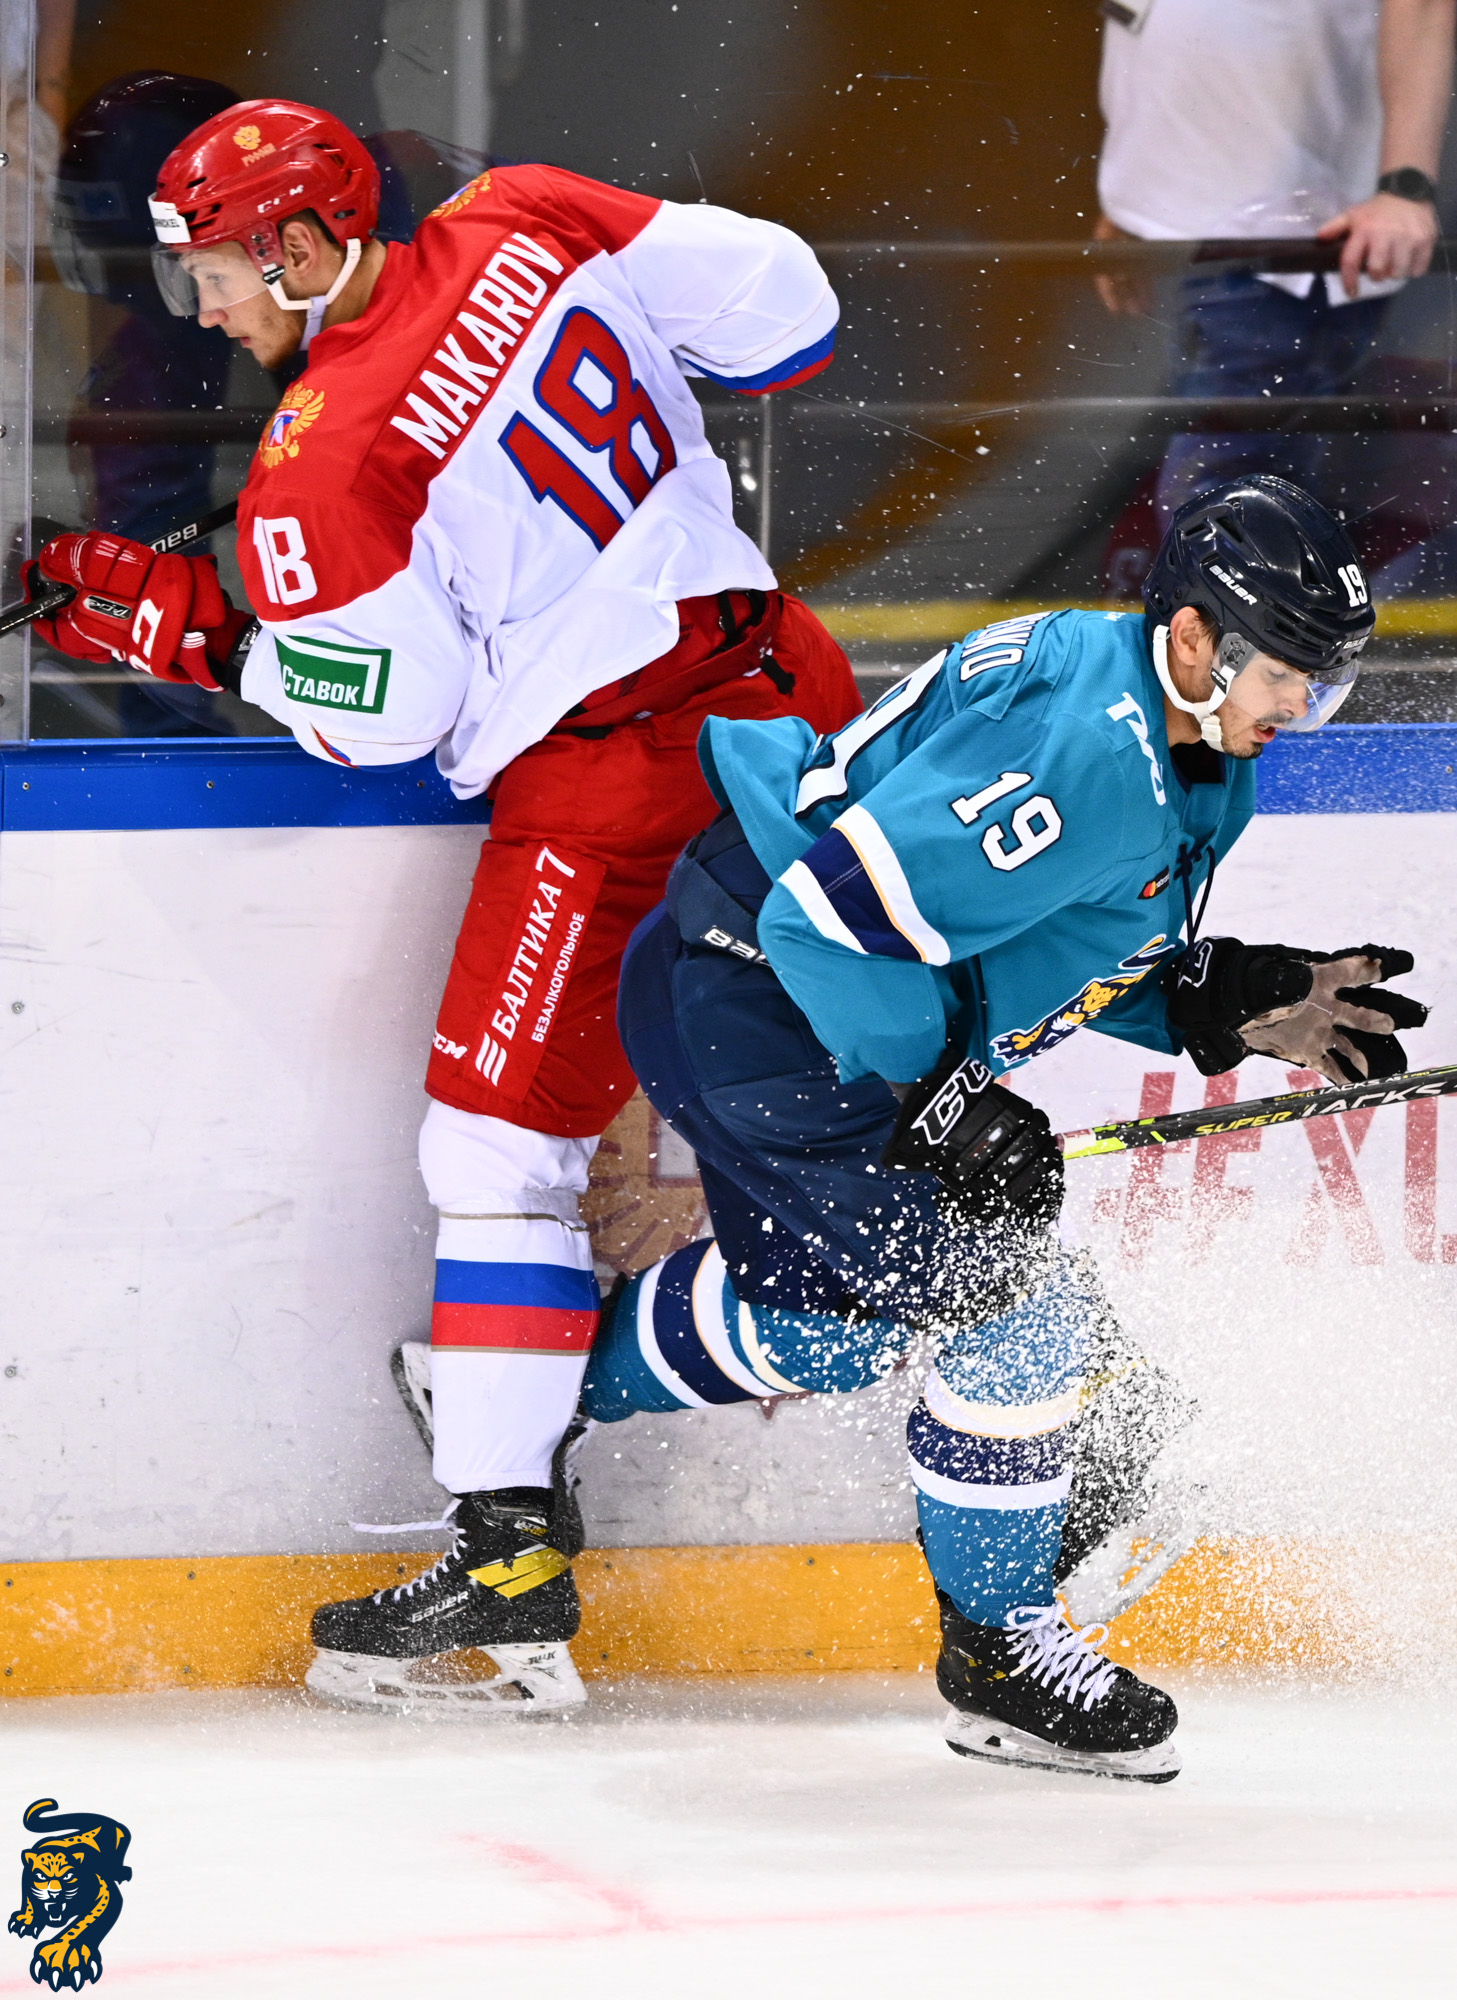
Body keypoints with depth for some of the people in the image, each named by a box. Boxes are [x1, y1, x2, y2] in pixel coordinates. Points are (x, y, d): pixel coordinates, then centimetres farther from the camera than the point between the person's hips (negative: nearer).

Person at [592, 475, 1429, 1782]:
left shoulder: (1194, 755, 6)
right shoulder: (1088, 751, -27)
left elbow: (1066, 951, 17)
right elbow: (834, 911, -30)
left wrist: (1229, 1006, 2)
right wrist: (943, 1106, -24)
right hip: (746, 1002, -11)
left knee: (833, 1309, 25)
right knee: (1008, 1290, -13)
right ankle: (998, 1648, 2)